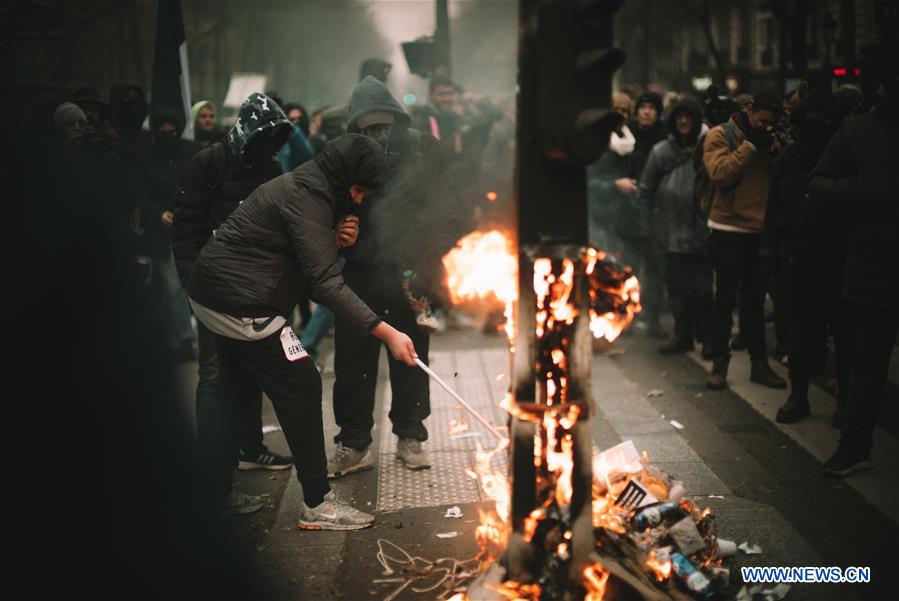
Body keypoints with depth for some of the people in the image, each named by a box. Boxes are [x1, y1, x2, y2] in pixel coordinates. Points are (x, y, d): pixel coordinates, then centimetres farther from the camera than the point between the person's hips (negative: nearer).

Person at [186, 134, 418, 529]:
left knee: (238, 393, 18)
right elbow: (326, 284, -26)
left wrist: (338, 241, -3)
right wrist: (386, 333, -29)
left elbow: (308, 257, 17)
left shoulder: (307, 189, 13)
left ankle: (216, 496, 27)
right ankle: (317, 504, -2)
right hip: (241, 303, -11)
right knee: (301, 387, -7)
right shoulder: (307, 197, -18)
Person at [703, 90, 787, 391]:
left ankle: (759, 362, 17)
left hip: (759, 231, 5)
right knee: (726, 298, 1)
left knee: (755, 299, 11)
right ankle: (719, 362, 10)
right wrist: (751, 145, -17)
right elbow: (720, 173, -20)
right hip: (728, 230, -5)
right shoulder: (720, 135, -4)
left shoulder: (769, 139, 11)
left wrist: (775, 153, -11)